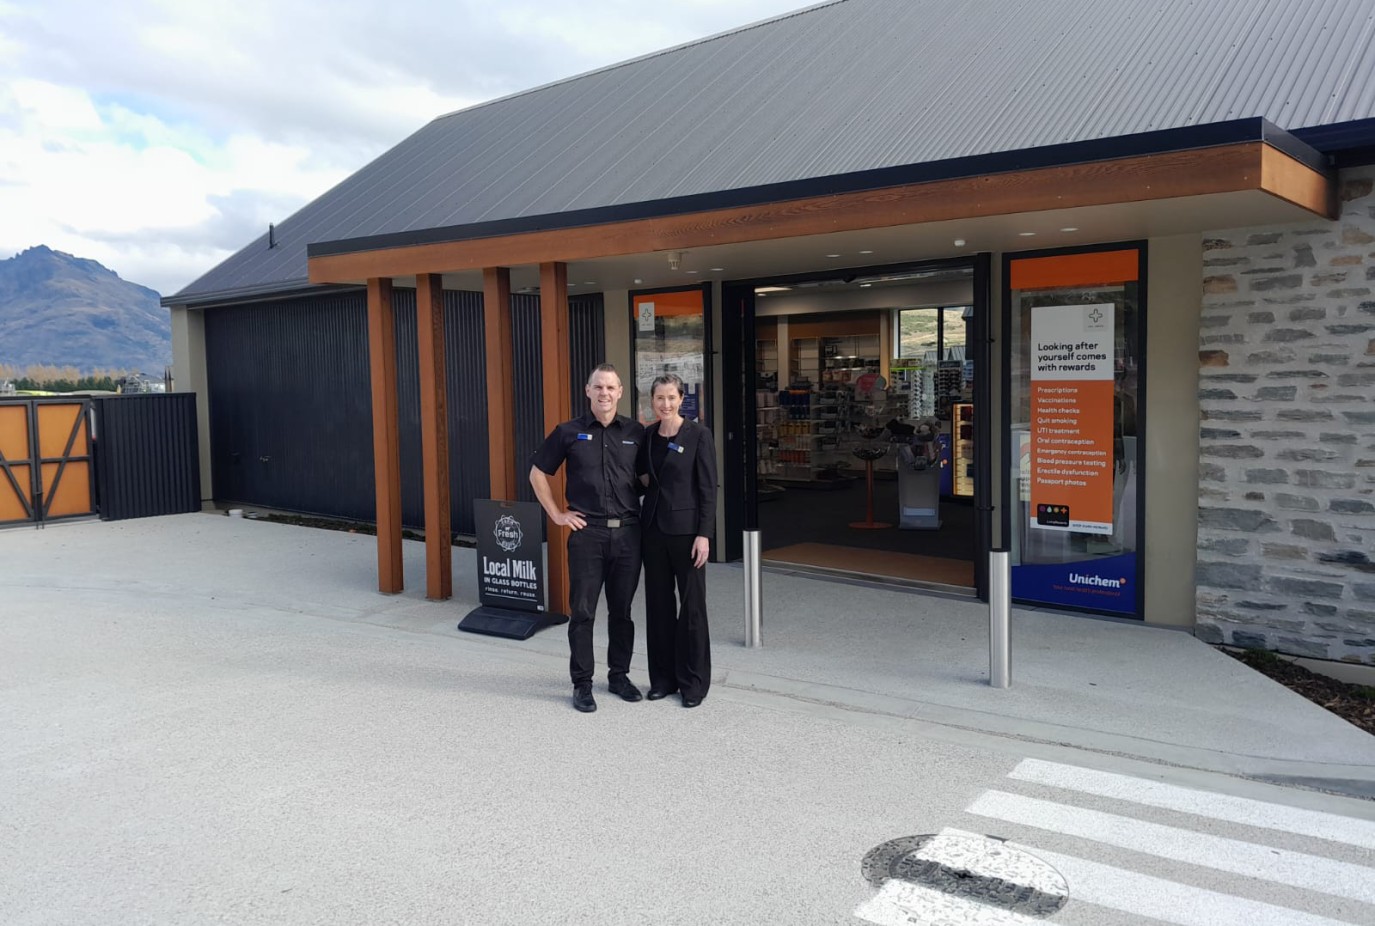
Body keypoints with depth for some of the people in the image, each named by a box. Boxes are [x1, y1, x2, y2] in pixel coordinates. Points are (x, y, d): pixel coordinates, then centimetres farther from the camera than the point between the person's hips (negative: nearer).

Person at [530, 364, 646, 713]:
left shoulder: (636, 432, 4)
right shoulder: (569, 432, 1)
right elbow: (538, 474, 8)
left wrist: (641, 503, 1)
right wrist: (557, 514, 3)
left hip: (628, 532, 2)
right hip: (587, 532, -1)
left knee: (622, 610, 11)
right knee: (582, 611, 3)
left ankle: (619, 674, 25)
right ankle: (582, 683, 13)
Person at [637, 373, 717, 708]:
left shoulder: (698, 435, -8)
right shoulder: (647, 435, 7)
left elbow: (708, 488, -10)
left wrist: (704, 534, -15)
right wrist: (644, 481, 0)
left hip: (686, 527, -5)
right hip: (653, 526, 5)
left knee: (692, 603, 3)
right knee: (658, 602, 11)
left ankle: (694, 681, 14)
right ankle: (663, 676, 22)